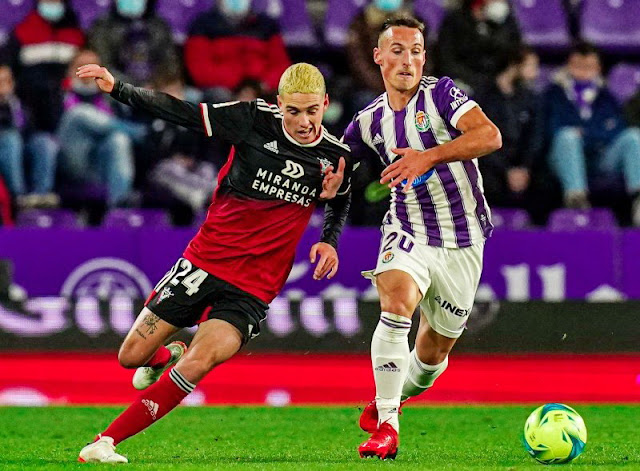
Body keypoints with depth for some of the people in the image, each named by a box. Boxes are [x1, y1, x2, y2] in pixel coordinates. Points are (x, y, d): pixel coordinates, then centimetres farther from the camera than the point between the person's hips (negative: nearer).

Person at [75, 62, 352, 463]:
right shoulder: (256, 119, -10)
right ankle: (167, 357, 43)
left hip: (253, 287, -1)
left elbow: (340, 202, 20)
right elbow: (182, 113, -7)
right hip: (205, 261, 1)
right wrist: (118, 90, -16)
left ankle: (107, 441, -16)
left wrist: (329, 241, 2)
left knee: (199, 363, -23)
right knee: (132, 356, 4)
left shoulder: (336, 157, -2)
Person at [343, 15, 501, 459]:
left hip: (463, 243, -1)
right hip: (408, 234, 1)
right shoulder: (370, 122, 2)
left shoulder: (442, 93, -11)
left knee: (436, 347, 11)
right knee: (397, 302, -29)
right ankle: (385, 425, -26)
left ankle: (396, 397, 43)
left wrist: (429, 156, -38)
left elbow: (490, 136, -27)